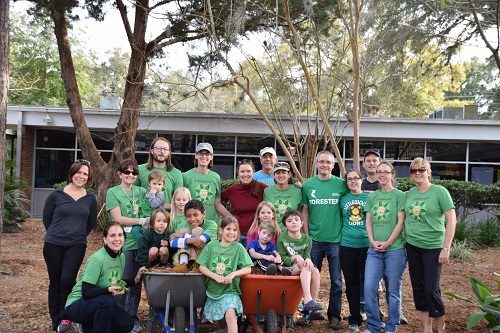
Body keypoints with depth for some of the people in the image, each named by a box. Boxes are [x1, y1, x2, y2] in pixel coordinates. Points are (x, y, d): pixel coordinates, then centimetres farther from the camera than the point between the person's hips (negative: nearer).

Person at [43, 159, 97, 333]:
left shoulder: (90, 198, 3)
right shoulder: (56, 195, -2)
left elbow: (91, 222, 13)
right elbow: (47, 218, 7)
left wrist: (78, 235, 10)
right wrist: (57, 234, 10)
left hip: (76, 246, 0)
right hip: (53, 245, 0)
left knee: (67, 280, -11)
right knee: (55, 282, 7)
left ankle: (66, 317, 10)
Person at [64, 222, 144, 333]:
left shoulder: (121, 257, -2)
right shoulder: (97, 259, -25)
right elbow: (86, 292, -26)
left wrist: (134, 280, -6)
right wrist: (108, 290, -40)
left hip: (100, 304, 7)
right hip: (77, 305, -7)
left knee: (127, 323, -11)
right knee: (107, 301, -35)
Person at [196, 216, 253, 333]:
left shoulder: (238, 247, -3)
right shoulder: (211, 245, 1)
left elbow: (247, 269, -5)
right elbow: (202, 267, -2)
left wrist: (233, 274, -21)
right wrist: (216, 277, -17)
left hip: (230, 290, -3)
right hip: (212, 289, 3)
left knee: (230, 314, -25)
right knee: (214, 320, 8)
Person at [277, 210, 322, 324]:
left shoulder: (307, 239, 5)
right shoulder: (282, 239, -4)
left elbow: (307, 255, -1)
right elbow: (282, 258, -7)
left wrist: (308, 260, -25)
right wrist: (294, 257, -24)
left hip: (302, 270, 4)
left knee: (315, 271, -27)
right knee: (305, 267, -31)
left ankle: (311, 308, -23)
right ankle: (308, 300, -41)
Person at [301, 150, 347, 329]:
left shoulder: (341, 184, -1)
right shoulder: (308, 185, 2)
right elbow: (305, 211, 6)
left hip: (336, 240, -1)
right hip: (314, 239, 1)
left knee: (336, 281, 6)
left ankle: (334, 315, 19)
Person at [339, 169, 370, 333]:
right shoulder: (343, 199, 6)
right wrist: (342, 235, 5)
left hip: (367, 245, -2)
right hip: (347, 246, 2)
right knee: (352, 283, 8)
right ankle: (355, 318, 19)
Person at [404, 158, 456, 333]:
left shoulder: (440, 191, -9)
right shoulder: (410, 193, 5)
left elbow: (451, 220, -10)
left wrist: (446, 249, -14)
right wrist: (405, 241, 9)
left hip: (433, 247, -5)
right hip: (412, 246, 5)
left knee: (431, 289, -3)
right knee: (418, 288, 10)